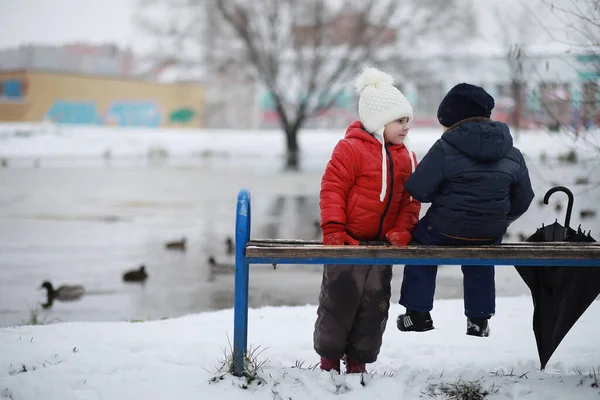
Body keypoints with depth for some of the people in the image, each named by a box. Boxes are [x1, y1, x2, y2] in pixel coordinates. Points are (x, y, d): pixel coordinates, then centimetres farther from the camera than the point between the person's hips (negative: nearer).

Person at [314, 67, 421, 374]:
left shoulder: (406, 158, 9)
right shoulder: (351, 149, -11)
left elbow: (411, 200, 9)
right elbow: (332, 189, -12)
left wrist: (401, 231, -7)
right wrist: (333, 230, -18)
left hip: (382, 243, 6)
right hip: (347, 243, -6)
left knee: (375, 303, 7)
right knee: (339, 299, -1)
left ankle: (358, 359, 20)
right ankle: (329, 357, 14)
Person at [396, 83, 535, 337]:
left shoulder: (445, 149, -15)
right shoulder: (512, 155, 1)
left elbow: (417, 190, -14)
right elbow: (523, 199, 9)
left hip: (444, 231, -4)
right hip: (490, 235, 4)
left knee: (419, 239, 27)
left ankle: (418, 313, 25)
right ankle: (479, 319, 33)